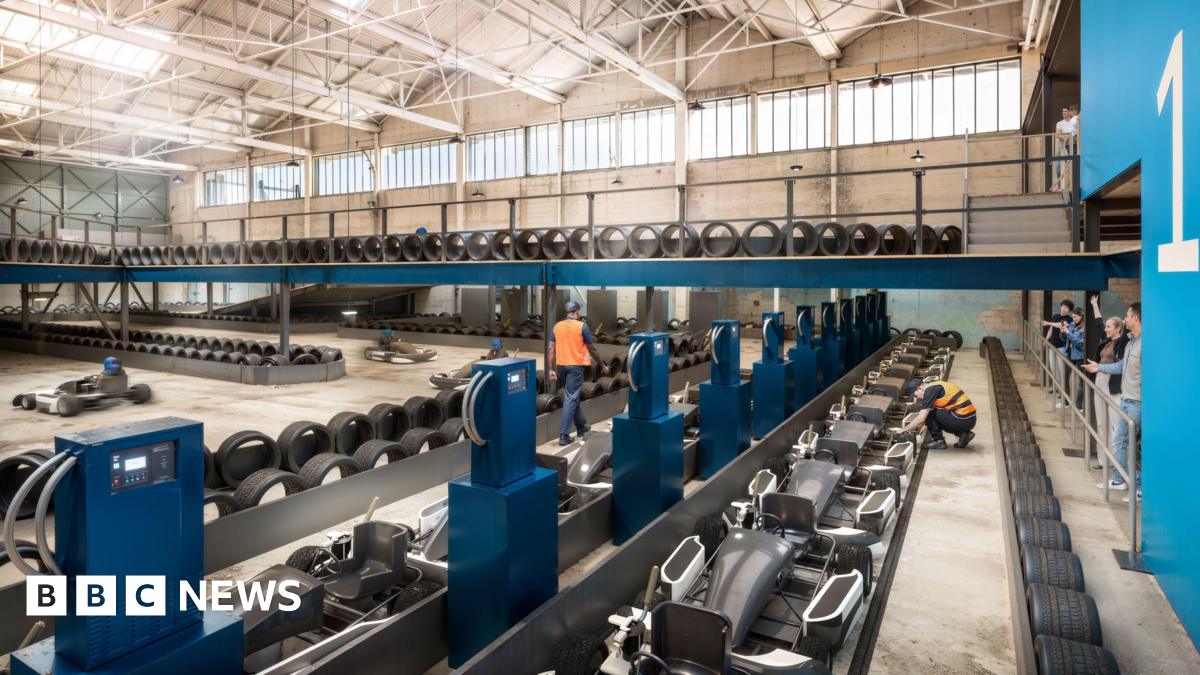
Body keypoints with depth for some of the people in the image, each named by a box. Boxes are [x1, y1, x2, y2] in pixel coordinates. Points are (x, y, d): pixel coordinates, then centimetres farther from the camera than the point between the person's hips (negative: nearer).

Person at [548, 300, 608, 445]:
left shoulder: (557, 326, 6)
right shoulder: (582, 326, -7)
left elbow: (552, 349, 4)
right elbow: (592, 349, -3)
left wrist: (552, 369, 9)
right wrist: (603, 366, 8)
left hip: (561, 365, 5)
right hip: (575, 366, -5)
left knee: (571, 396, 19)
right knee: (571, 399, -5)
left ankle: (581, 426, 33)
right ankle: (563, 435, -9)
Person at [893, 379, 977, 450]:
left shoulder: (930, 390, -12)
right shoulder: (936, 385, 16)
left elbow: (921, 419, -15)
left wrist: (902, 430, -4)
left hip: (962, 421, -9)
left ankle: (939, 441, 3)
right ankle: (964, 434, 15)